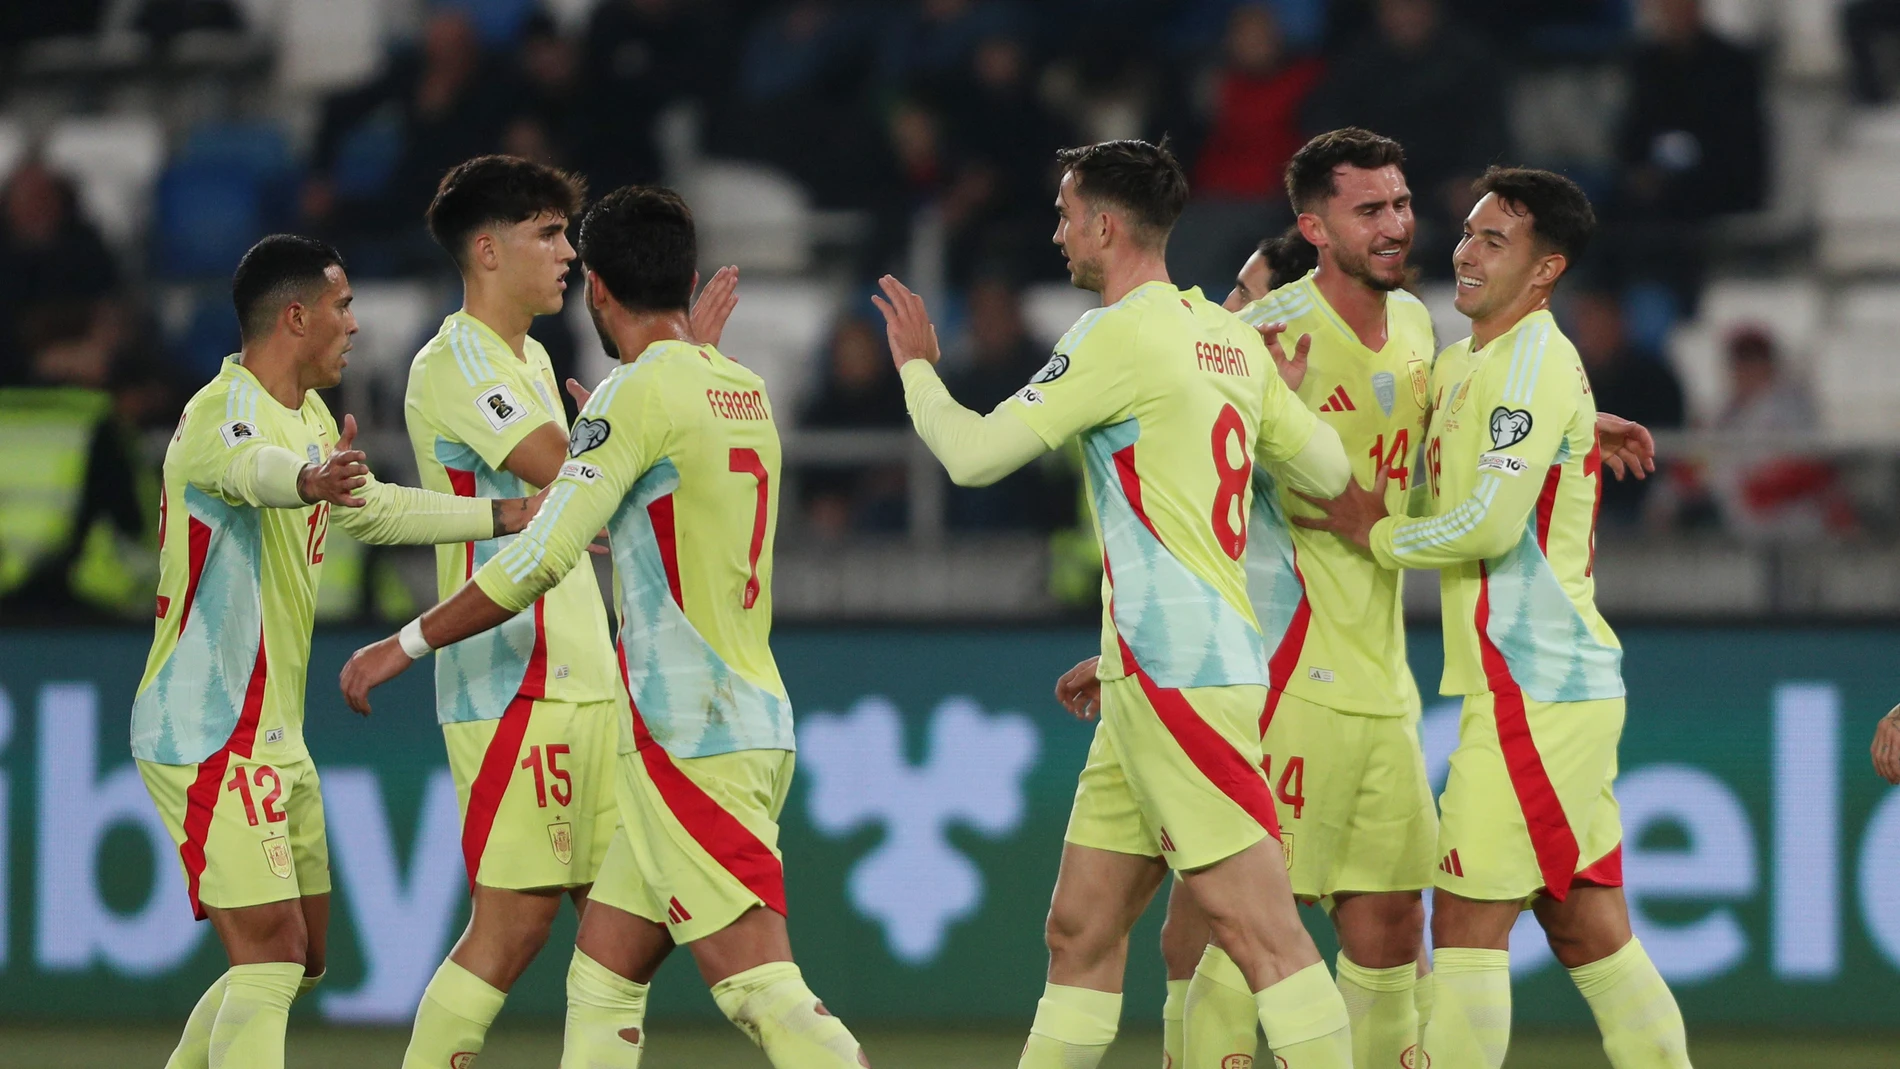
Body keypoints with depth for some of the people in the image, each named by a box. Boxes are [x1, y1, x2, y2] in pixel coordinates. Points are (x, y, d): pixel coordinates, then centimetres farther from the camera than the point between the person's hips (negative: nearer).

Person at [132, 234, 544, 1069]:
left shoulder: (311, 422, 14)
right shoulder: (223, 412, -17)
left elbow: (373, 509, 31)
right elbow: (248, 465, -42)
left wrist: (509, 516, 28)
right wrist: (308, 481, -65)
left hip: (275, 739, 10)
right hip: (207, 738, -10)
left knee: (300, 960, 14)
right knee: (271, 960, -17)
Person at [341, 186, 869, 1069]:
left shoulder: (640, 392, -12)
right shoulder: (746, 392, 12)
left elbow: (538, 562, -14)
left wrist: (407, 644, -4)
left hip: (690, 744, -9)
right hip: (748, 723, 9)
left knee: (763, 992, -14)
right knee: (601, 977, 12)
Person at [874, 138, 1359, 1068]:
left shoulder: (1120, 336, -11)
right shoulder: (1230, 337, 13)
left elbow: (973, 454, -10)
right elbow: (1327, 470, 18)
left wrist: (915, 367, 9)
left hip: (1177, 671, -9)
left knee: (1258, 931, -12)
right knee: (1080, 931, 11)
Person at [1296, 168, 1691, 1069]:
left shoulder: (1533, 361, -12)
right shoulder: (1462, 363, 17)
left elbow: (1491, 522, -20)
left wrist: (1376, 533, -5)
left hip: (1532, 688, -9)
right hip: (1567, 686, 9)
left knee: (1468, 920, -9)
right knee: (1586, 926, 9)